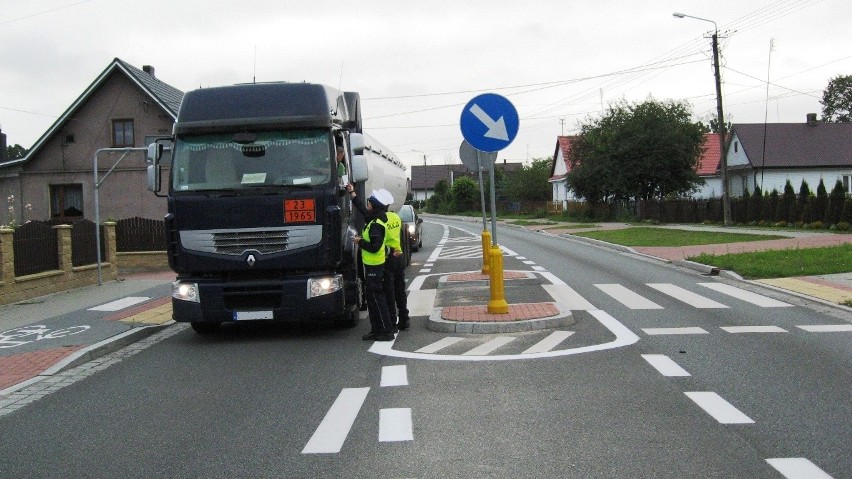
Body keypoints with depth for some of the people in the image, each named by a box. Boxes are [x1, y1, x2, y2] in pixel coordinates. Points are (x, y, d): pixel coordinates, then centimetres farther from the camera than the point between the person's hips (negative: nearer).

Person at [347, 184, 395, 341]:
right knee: (371, 296, 15)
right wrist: (353, 193, 32)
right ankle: (376, 330, 21)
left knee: (376, 298, -5)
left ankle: (387, 331, -1)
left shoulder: (376, 225, -22)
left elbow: (374, 247, -28)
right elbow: (362, 209, 26)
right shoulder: (374, 218, 8)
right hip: (372, 265, 10)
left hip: (374, 266, -10)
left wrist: (360, 241, -14)